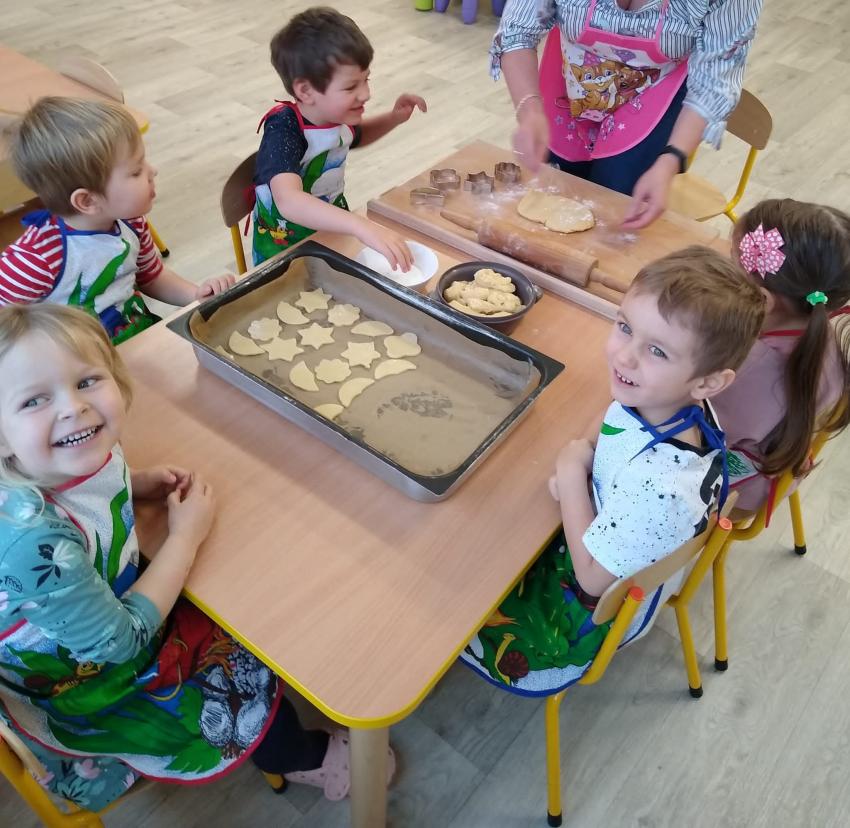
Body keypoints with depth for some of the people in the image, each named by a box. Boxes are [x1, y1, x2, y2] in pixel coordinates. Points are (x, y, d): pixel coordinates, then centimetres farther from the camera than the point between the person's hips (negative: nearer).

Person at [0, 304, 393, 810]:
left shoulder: (83, 452, -20)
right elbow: (120, 641, -29)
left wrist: (140, 483, -13)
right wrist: (186, 536, -22)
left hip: (120, 601, 6)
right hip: (81, 695, -6)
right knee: (249, 673, 0)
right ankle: (304, 759, 34)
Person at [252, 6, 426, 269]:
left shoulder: (334, 115, -7)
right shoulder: (283, 133, -29)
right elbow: (289, 202, -49)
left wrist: (394, 118, 2)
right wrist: (362, 226, -60)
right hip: (286, 248, -6)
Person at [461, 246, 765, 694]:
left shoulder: (660, 489, -44)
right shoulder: (654, 398, -22)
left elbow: (593, 577, -28)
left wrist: (571, 474, -24)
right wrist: (577, 471, -18)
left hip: (598, 611, -6)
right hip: (600, 530, 7)